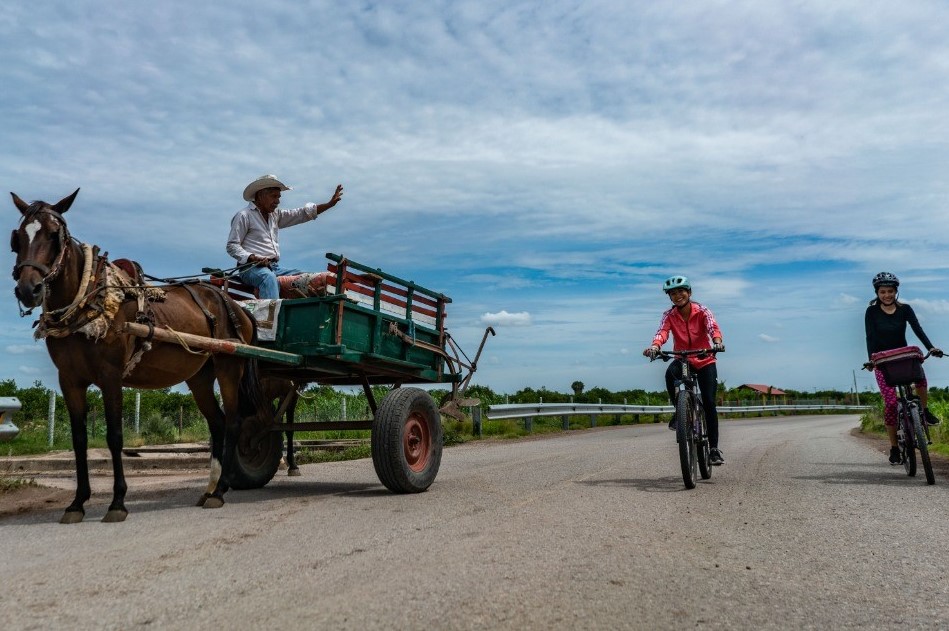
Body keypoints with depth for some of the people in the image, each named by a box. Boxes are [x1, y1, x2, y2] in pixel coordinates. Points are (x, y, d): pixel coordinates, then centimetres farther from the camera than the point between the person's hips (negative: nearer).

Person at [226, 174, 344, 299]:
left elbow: (302, 214, 16)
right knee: (269, 278, -38)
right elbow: (232, 246, -4)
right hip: (252, 268, -7)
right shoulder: (244, 215, -1)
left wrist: (330, 204, 7)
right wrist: (253, 258, -20)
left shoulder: (275, 215, 20)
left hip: (275, 267, 8)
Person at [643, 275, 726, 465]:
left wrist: (717, 342, -49)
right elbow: (662, 332, -23)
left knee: (709, 402, -9)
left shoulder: (702, 311, -9)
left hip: (705, 361, -1)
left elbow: (713, 327, -26)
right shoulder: (669, 315, -6)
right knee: (670, 374, -35)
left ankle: (714, 448, 1)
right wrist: (655, 346, -46)